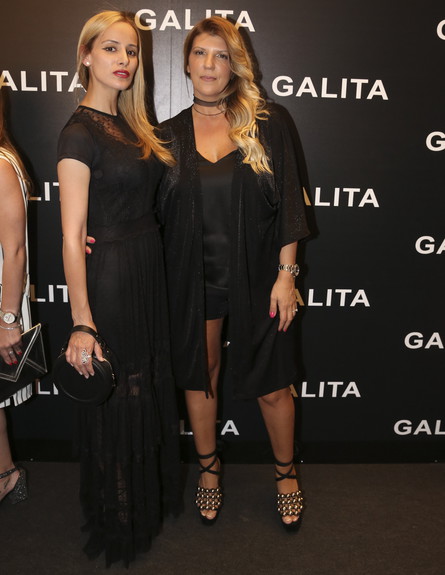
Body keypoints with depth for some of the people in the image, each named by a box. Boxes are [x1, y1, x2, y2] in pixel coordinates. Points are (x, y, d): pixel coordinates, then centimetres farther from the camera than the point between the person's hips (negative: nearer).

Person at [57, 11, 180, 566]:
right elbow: (72, 236, -19)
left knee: (150, 386, 20)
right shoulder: (79, 132, -14)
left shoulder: (130, 124, 10)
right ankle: (117, 524, 31)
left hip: (149, 270, 8)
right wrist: (81, 323, -22)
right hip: (109, 276, -8)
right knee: (117, 399, 6)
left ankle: (151, 494, 43)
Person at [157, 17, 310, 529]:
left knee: (271, 385, 7)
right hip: (193, 280, 2)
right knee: (198, 376, 14)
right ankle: (208, 467, 39)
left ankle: (286, 473, 34)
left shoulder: (267, 123, -1)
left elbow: (287, 204, -3)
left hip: (256, 277, -2)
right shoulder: (169, 135, 4)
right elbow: (154, 210, 6)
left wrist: (286, 275, -7)